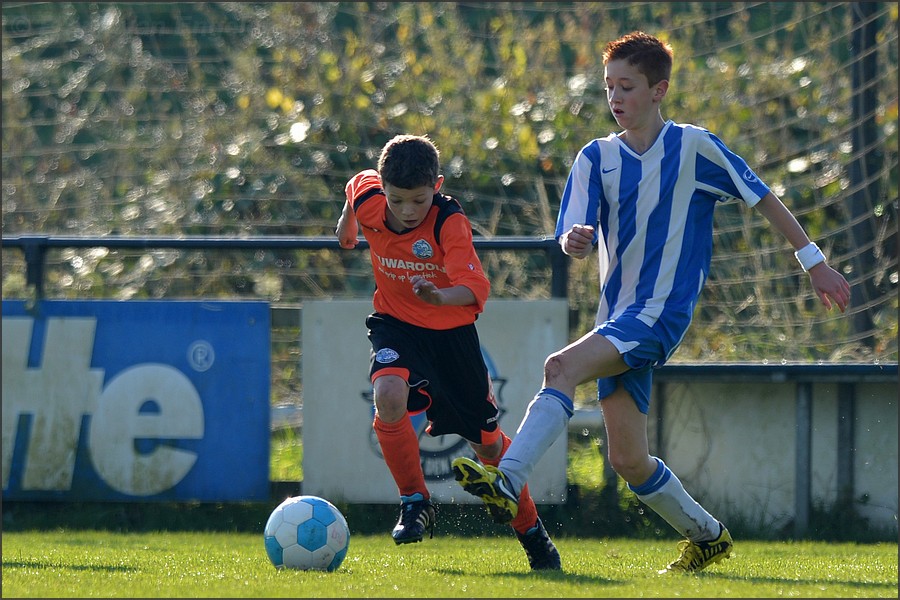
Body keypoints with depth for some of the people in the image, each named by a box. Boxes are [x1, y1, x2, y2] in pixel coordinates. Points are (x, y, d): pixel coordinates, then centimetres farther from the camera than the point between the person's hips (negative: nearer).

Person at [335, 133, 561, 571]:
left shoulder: (450, 223, -26)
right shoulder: (368, 198, -15)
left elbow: (477, 288, -37)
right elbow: (357, 186, 11)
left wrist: (442, 297, -57)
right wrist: (347, 225, 27)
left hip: (450, 330, -2)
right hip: (396, 325, 2)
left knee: (487, 441, 9)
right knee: (389, 394, -31)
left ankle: (531, 532, 30)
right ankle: (415, 503, -15)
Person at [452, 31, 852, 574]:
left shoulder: (694, 147, -2)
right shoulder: (597, 158, 8)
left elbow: (763, 199, 7)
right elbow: (576, 241, -2)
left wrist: (815, 262, 10)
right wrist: (575, 241, -27)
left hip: (662, 311, -6)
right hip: (618, 315, 6)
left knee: (562, 367, -29)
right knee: (628, 460, 5)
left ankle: (508, 482, -38)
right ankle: (707, 535, 26)